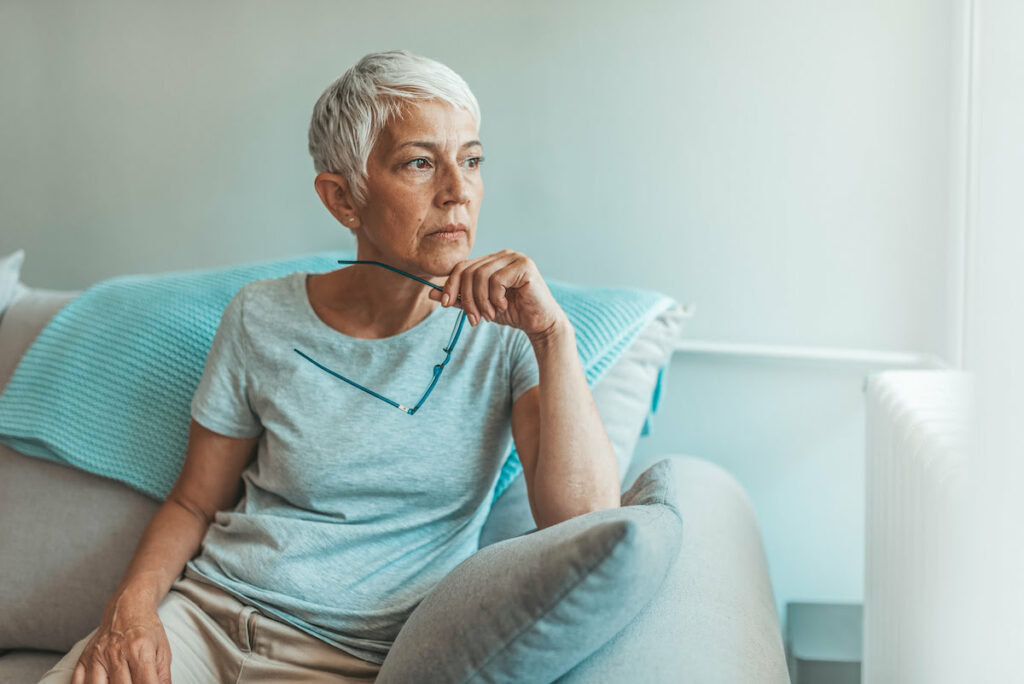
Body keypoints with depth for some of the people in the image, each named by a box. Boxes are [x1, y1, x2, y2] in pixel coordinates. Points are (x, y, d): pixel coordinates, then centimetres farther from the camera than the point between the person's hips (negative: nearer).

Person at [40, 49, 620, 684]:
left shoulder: (505, 328, -3)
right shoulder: (262, 319, 1)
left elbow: (584, 525, -13)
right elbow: (194, 502, 10)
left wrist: (553, 333, -20)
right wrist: (133, 603, -9)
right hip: (207, 610, 1)